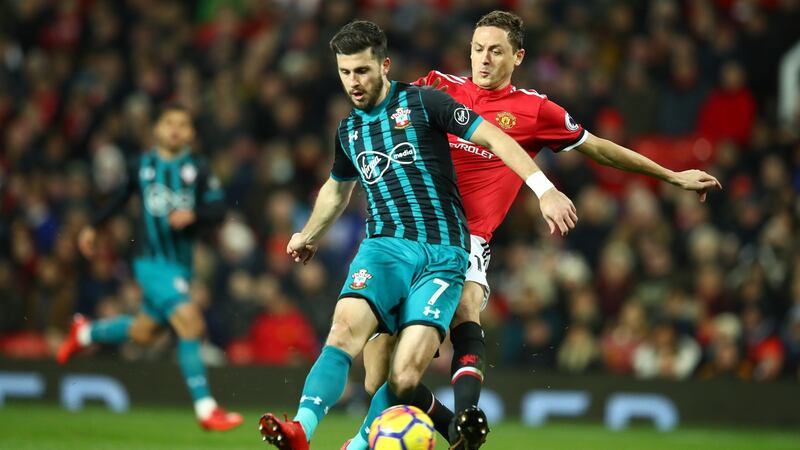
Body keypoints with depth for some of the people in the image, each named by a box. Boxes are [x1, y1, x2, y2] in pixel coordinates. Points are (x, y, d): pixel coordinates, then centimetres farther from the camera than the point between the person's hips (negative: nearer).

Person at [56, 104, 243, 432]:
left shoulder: (198, 169, 1)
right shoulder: (141, 166, 2)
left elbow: (218, 208, -4)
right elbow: (121, 197, 20)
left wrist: (193, 215, -23)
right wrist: (93, 226, 25)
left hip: (181, 263, 3)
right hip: (151, 260, -3)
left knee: (142, 332, 15)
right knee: (189, 322, -20)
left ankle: (86, 332, 47)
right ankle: (205, 409, -17)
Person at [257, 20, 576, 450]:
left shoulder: (422, 102, 1)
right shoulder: (348, 131, 19)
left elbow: (495, 139, -2)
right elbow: (337, 188, 39)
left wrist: (544, 190, -13)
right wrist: (310, 235, 54)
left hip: (442, 256, -3)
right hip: (385, 247, 3)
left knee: (404, 379, -18)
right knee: (345, 327, -30)